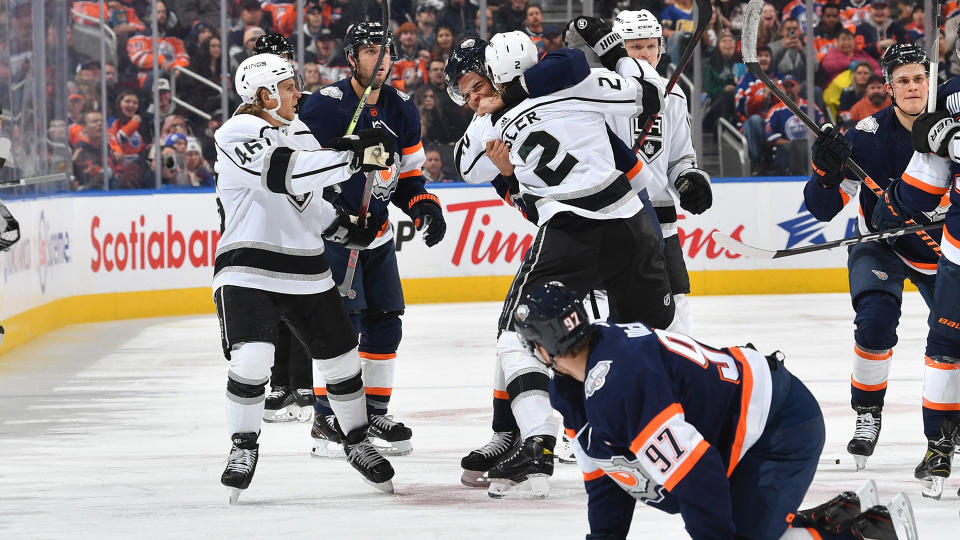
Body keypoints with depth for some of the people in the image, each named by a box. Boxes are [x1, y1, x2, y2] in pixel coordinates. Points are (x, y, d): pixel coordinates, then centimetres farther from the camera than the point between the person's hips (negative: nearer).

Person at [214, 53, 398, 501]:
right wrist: (354, 156, -30)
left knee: (341, 359, 10)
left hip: (304, 271, 7)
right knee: (251, 359, -23)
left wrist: (345, 228, 11)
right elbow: (284, 175, -28)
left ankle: (357, 443, 30)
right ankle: (243, 448, -3)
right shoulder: (237, 136, -12)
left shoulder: (288, 135, 15)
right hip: (248, 272, -7)